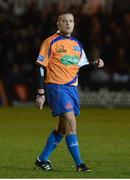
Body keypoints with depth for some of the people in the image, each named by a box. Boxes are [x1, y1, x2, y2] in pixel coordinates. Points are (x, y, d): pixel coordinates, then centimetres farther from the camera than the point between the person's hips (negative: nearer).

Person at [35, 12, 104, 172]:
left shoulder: (77, 44, 14)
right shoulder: (51, 42, -5)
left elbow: (82, 66, 21)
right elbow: (41, 67, -7)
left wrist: (95, 65, -1)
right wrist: (41, 93, -12)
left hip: (72, 87, 7)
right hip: (56, 86, -7)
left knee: (63, 127, 10)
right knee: (71, 122, -16)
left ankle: (42, 159, 21)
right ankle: (79, 163, -14)